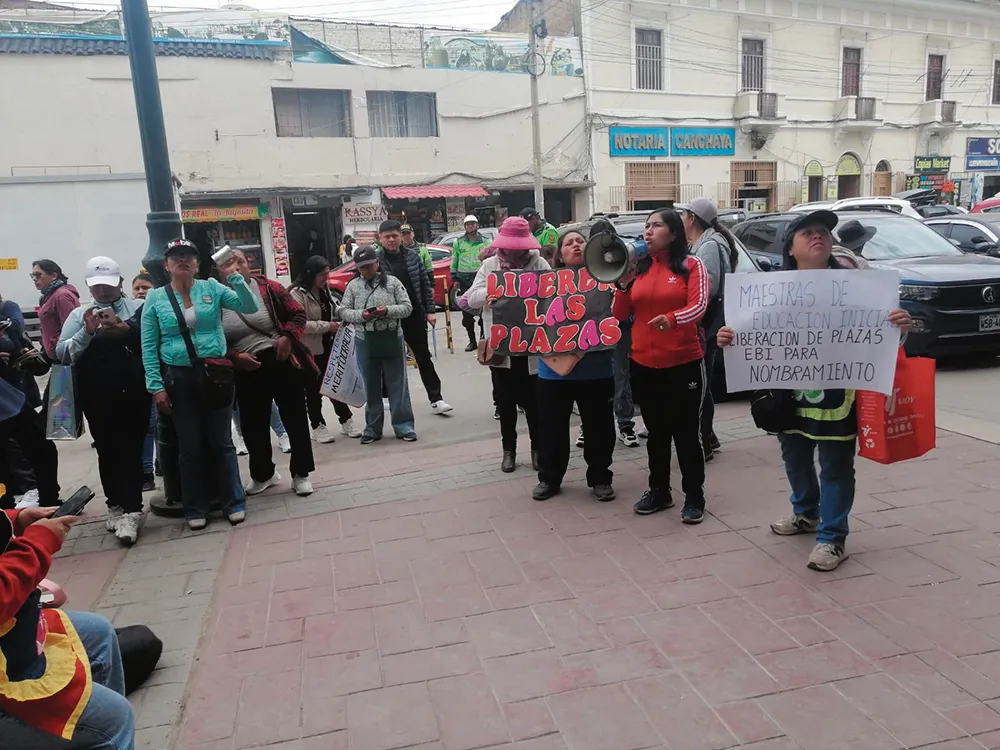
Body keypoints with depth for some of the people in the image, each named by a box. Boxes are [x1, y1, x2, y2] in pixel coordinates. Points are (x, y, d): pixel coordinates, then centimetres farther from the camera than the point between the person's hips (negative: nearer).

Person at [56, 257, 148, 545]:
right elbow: (61, 353, 1)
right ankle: (115, 506, 22)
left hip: (133, 394, -3)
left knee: (130, 450, -5)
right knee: (106, 451, 10)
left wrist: (124, 328, -22)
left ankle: (130, 511, -3)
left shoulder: (139, 308, 3)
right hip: (96, 398, 3)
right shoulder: (79, 315, 11)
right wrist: (87, 332, -13)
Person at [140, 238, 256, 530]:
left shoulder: (212, 288, 0)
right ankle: (196, 508, 21)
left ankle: (234, 502, 19)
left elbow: (250, 307, -8)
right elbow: (149, 347, 0)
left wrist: (234, 276, -18)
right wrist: (156, 386, -6)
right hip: (178, 378, 1)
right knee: (189, 445, 9)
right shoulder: (155, 298, 1)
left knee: (221, 441, 7)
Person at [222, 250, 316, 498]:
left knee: (295, 420, 4)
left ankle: (300, 474, 19)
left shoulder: (268, 288, -2)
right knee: (253, 426, 12)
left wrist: (287, 336, -14)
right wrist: (235, 357, -13)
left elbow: (298, 313, 2)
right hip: (246, 372, 2)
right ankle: (263, 474, 33)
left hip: (283, 363, -1)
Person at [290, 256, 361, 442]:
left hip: (328, 346, 7)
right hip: (310, 350, -7)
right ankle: (318, 427, 17)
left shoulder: (324, 291, 10)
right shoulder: (297, 294, -16)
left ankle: (346, 420, 22)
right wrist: (326, 326, -21)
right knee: (314, 389, 5)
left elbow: (335, 311, 22)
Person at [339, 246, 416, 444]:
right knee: (371, 386, 10)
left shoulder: (392, 282, 1)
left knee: (398, 384, 3)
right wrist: (361, 315, -14)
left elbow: (407, 307, -1)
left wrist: (387, 311, -17)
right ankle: (372, 428, 19)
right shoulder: (353, 286, 6)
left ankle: (404, 426, 11)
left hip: (392, 339, -2)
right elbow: (344, 311, 4)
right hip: (365, 341, 2)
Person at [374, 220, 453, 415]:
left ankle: (436, 399, 13)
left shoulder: (412, 256, 4)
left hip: (415, 316, 2)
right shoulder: (375, 259, -7)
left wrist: (429, 310, 2)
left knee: (424, 358, 8)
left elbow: (425, 285, 7)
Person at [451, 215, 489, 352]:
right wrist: (455, 278, 7)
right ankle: (472, 340, 11)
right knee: (466, 312, 2)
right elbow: (454, 260, 12)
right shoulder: (459, 242, 10)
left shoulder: (485, 242, 6)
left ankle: (483, 336, 16)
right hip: (464, 279, 2)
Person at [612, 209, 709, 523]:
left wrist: (672, 318, -36)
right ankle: (659, 491, 29)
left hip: (684, 363, -4)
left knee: (686, 432, 5)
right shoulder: (639, 267, 8)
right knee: (656, 432, 16)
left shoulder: (691, 265, -4)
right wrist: (623, 285, -11)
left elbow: (698, 306, -16)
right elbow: (620, 315, 6)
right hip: (642, 364, 5)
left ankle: (694, 497, 18)